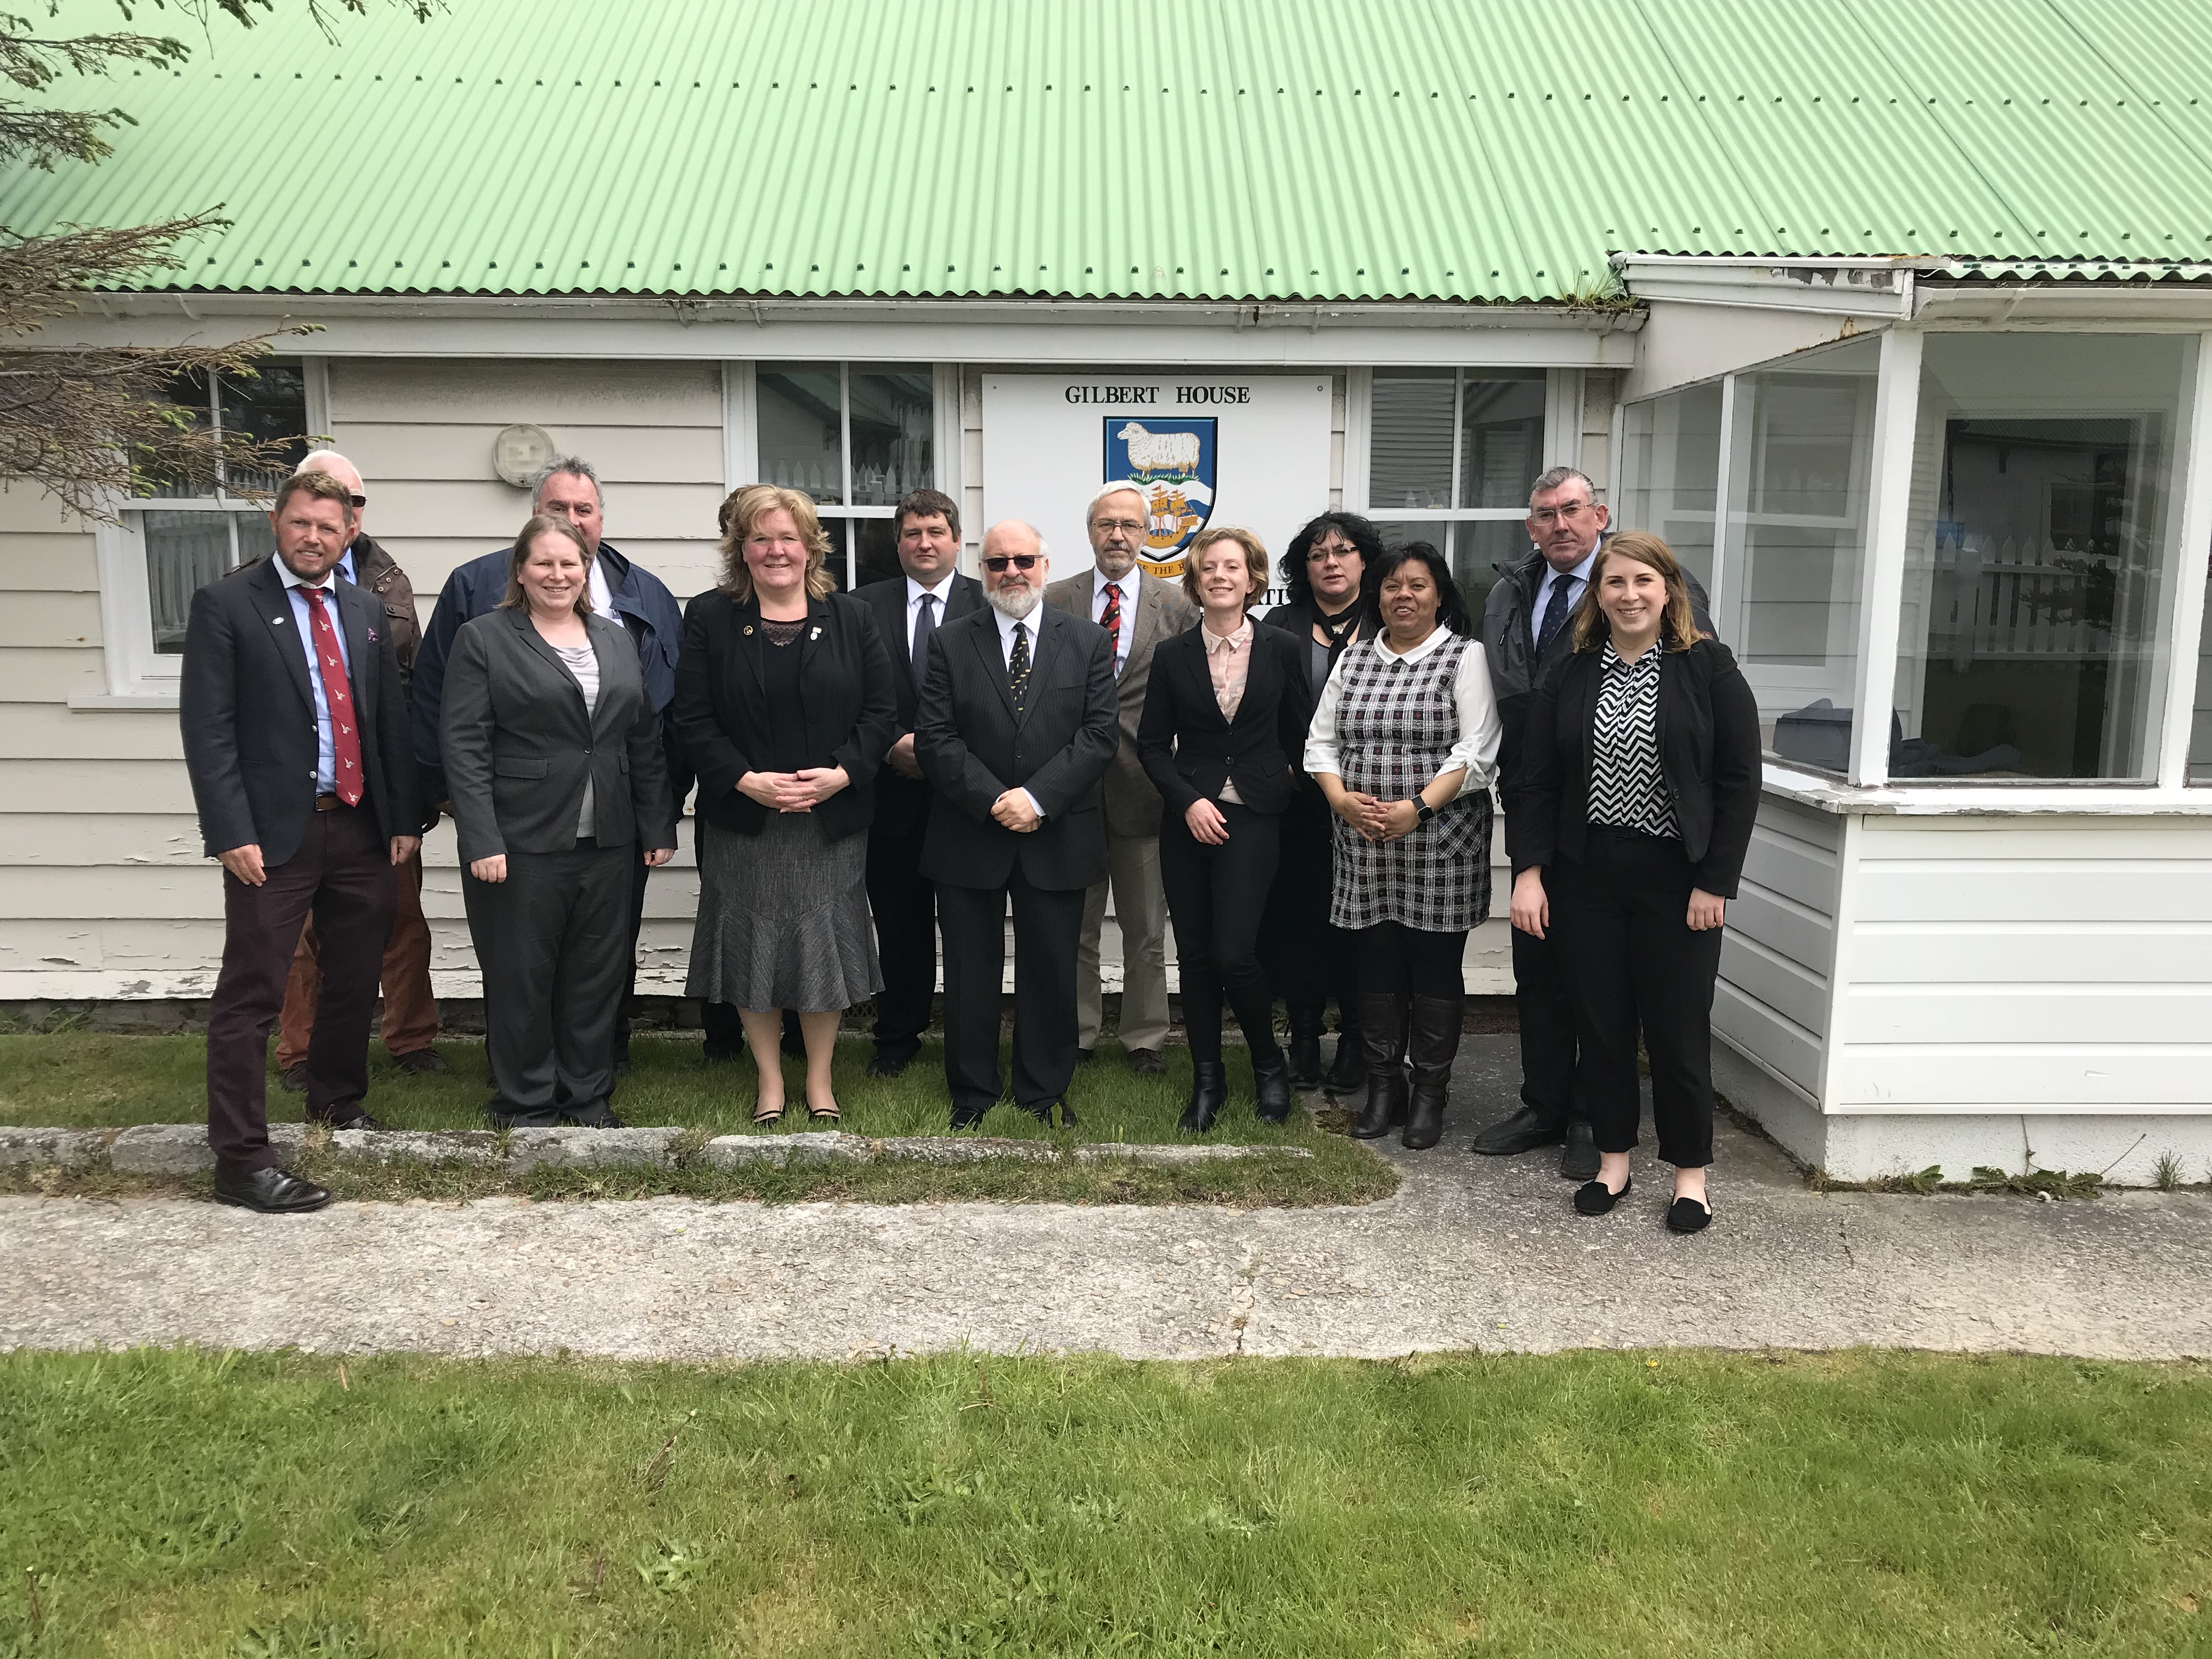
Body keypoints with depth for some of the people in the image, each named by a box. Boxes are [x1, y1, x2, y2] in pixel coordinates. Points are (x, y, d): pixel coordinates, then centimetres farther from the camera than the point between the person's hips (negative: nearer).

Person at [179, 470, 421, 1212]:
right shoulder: (225, 604, -3)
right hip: (275, 831, -5)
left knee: (355, 978, 16)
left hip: (361, 826, 5)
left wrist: (404, 818, 8)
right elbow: (207, 727, -8)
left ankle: (338, 1102, 36)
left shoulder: (366, 611, 13)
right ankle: (241, 1158, 5)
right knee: (250, 992, -2)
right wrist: (232, 832, -15)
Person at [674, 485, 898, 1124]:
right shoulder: (709, 618, 1)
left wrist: (841, 772, -13)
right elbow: (694, 719, -4)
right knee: (751, 946, 6)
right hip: (742, 818, 0)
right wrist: (745, 780, -16)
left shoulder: (850, 617, 4)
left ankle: (820, 1079, 22)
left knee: (825, 945, 6)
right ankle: (769, 1079, 23)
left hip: (833, 819, 1)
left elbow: (880, 710, 1)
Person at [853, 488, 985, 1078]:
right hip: (894, 793, 2)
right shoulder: (867, 606, 6)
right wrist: (893, 745, -10)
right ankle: (897, 1038, 24)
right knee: (899, 923, 10)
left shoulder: (987, 604, 0)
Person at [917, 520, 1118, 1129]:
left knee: (1051, 970, 10)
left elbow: (1100, 733, -5)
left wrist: (1038, 796, -16)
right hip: (971, 836, 0)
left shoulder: (1088, 641, 4)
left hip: (1057, 838, 0)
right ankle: (972, 1091, 24)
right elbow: (934, 737, -4)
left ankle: (1045, 1089, 26)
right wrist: (993, 800, -16)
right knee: (971, 971, 9)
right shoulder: (950, 643, 3)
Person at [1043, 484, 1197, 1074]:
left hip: (1145, 786, 0)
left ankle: (1144, 1039, 24)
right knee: (1074, 927, 11)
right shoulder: (1055, 602, 3)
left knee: (1146, 931, 10)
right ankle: (1075, 1037, 24)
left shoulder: (1177, 608, 2)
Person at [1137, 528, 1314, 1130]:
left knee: (1234, 952, -11)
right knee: (1194, 953, 5)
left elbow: (1301, 733, 11)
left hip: (1252, 820, -2)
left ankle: (1269, 1064, 15)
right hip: (1187, 820, 2)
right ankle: (1207, 1078, 21)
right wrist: (1188, 801, -7)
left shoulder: (1282, 649, 2)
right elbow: (1152, 744, 4)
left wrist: (1283, 783, 6)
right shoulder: (1172, 655, 4)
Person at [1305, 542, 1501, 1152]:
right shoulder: (1354, 660, 12)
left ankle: (1430, 1095, 16)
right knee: (1376, 964, 8)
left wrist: (1418, 807, -19)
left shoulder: (1465, 656, -1)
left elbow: (1475, 752, -10)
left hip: (1441, 844, -4)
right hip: (1365, 847, 4)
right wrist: (1342, 799, -7)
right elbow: (1321, 742, 12)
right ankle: (1383, 1087, 21)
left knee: (1435, 969, 3)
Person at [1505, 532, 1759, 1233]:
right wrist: (1529, 872, -5)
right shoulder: (1569, 679, 6)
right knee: (1601, 1025, 10)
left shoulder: (1709, 670, -2)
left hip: (1676, 879, -3)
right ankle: (1613, 1161, 25)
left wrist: (1715, 882, -8)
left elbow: (1740, 782, -4)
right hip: (1585, 877, 3)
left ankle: (1690, 1172, 21)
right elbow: (1536, 783, 5)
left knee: (1678, 1030, 4)